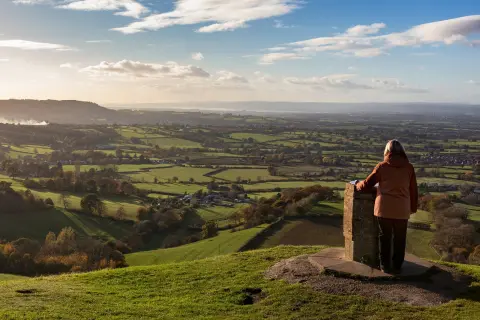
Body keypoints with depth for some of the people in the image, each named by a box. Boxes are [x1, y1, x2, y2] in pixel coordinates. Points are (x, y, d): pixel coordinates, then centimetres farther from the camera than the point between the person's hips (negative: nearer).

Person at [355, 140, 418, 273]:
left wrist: (358, 185, 20)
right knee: (399, 238, 12)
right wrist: (413, 207, 16)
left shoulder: (382, 166, -4)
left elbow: (367, 183, -1)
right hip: (402, 209, 1)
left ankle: (385, 265, 15)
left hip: (384, 208, -1)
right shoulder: (409, 167, 1)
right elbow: (413, 190, 5)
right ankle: (397, 266, 18)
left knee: (385, 237, 9)